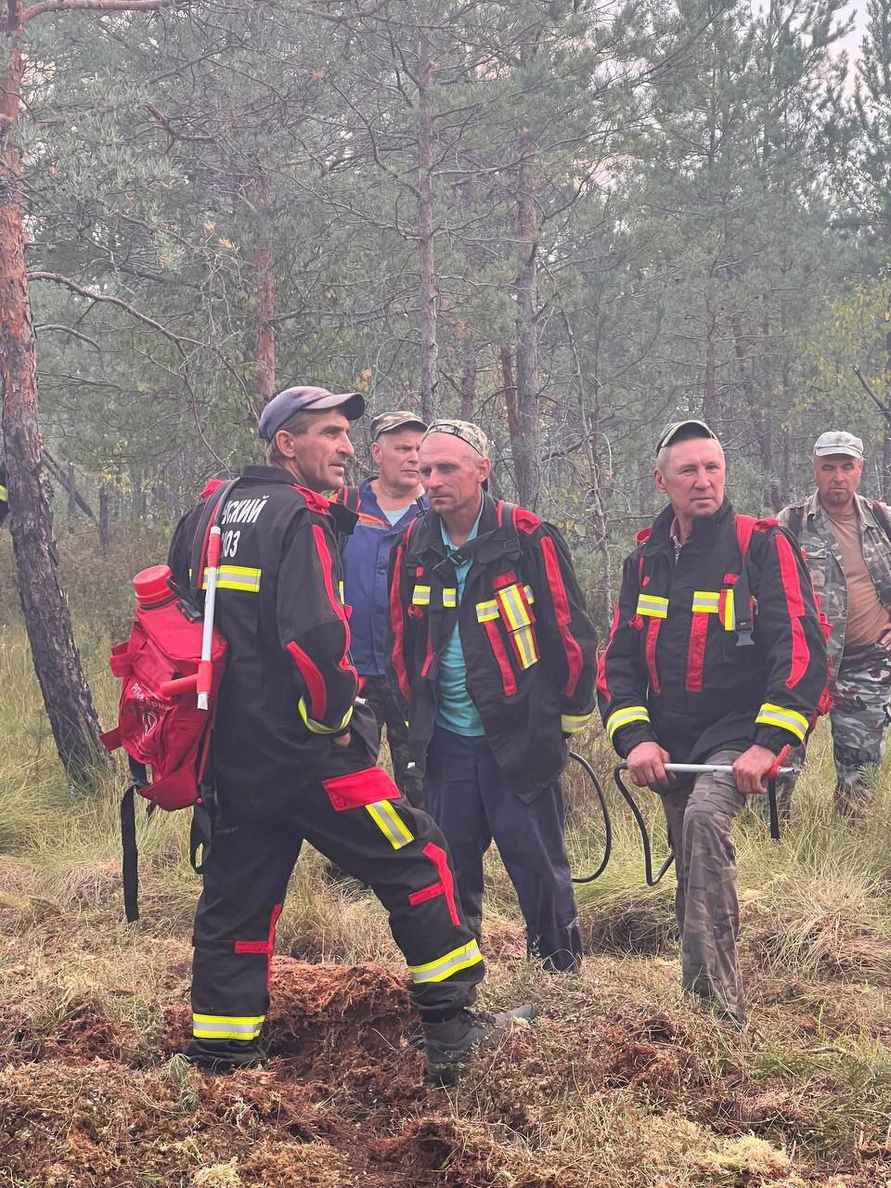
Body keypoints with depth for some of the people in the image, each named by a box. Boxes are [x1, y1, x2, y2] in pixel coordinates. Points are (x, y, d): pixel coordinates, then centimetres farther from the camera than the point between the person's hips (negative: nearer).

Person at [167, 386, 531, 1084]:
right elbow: (314, 633, -26)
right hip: (307, 751, -8)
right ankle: (451, 1029, 6)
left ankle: (218, 1054, 17)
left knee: (236, 896, 13)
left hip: (232, 751, 8)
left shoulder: (210, 512, 13)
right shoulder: (299, 518, -13)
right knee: (417, 862, 3)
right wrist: (335, 715, -12)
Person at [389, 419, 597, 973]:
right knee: (449, 872, 11)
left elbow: (571, 632, -4)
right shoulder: (413, 546, 4)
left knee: (541, 873, 0)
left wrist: (570, 718, 1)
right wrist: (416, 716, 17)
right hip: (446, 742, 5)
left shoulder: (530, 539, -10)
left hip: (519, 739, -4)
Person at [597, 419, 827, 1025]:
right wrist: (635, 738, -7)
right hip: (673, 741, 6)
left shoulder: (762, 546, -7)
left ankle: (720, 1004, -30)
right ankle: (700, 1006, 27)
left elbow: (801, 648, -13)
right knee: (694, 876, 11)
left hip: (740, 731, -6)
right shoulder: (645, 561, 9)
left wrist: (770, 743, -20)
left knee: (705, 815, -31)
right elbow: (618, 658, 9)